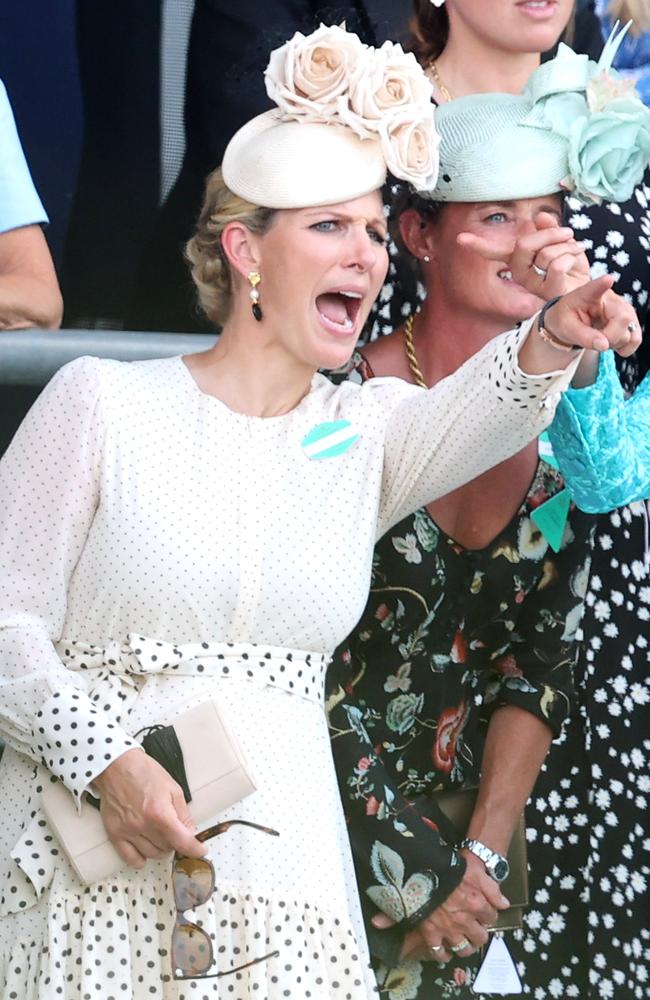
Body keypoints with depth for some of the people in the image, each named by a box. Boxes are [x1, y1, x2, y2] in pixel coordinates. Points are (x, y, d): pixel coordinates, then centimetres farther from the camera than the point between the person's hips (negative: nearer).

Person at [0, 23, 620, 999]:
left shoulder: (367, 432, 12)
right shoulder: (103, 403, 0)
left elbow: (466, 417, -11)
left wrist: (549, 347, -32)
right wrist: (106, 760, -16)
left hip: (284, 871, 3)